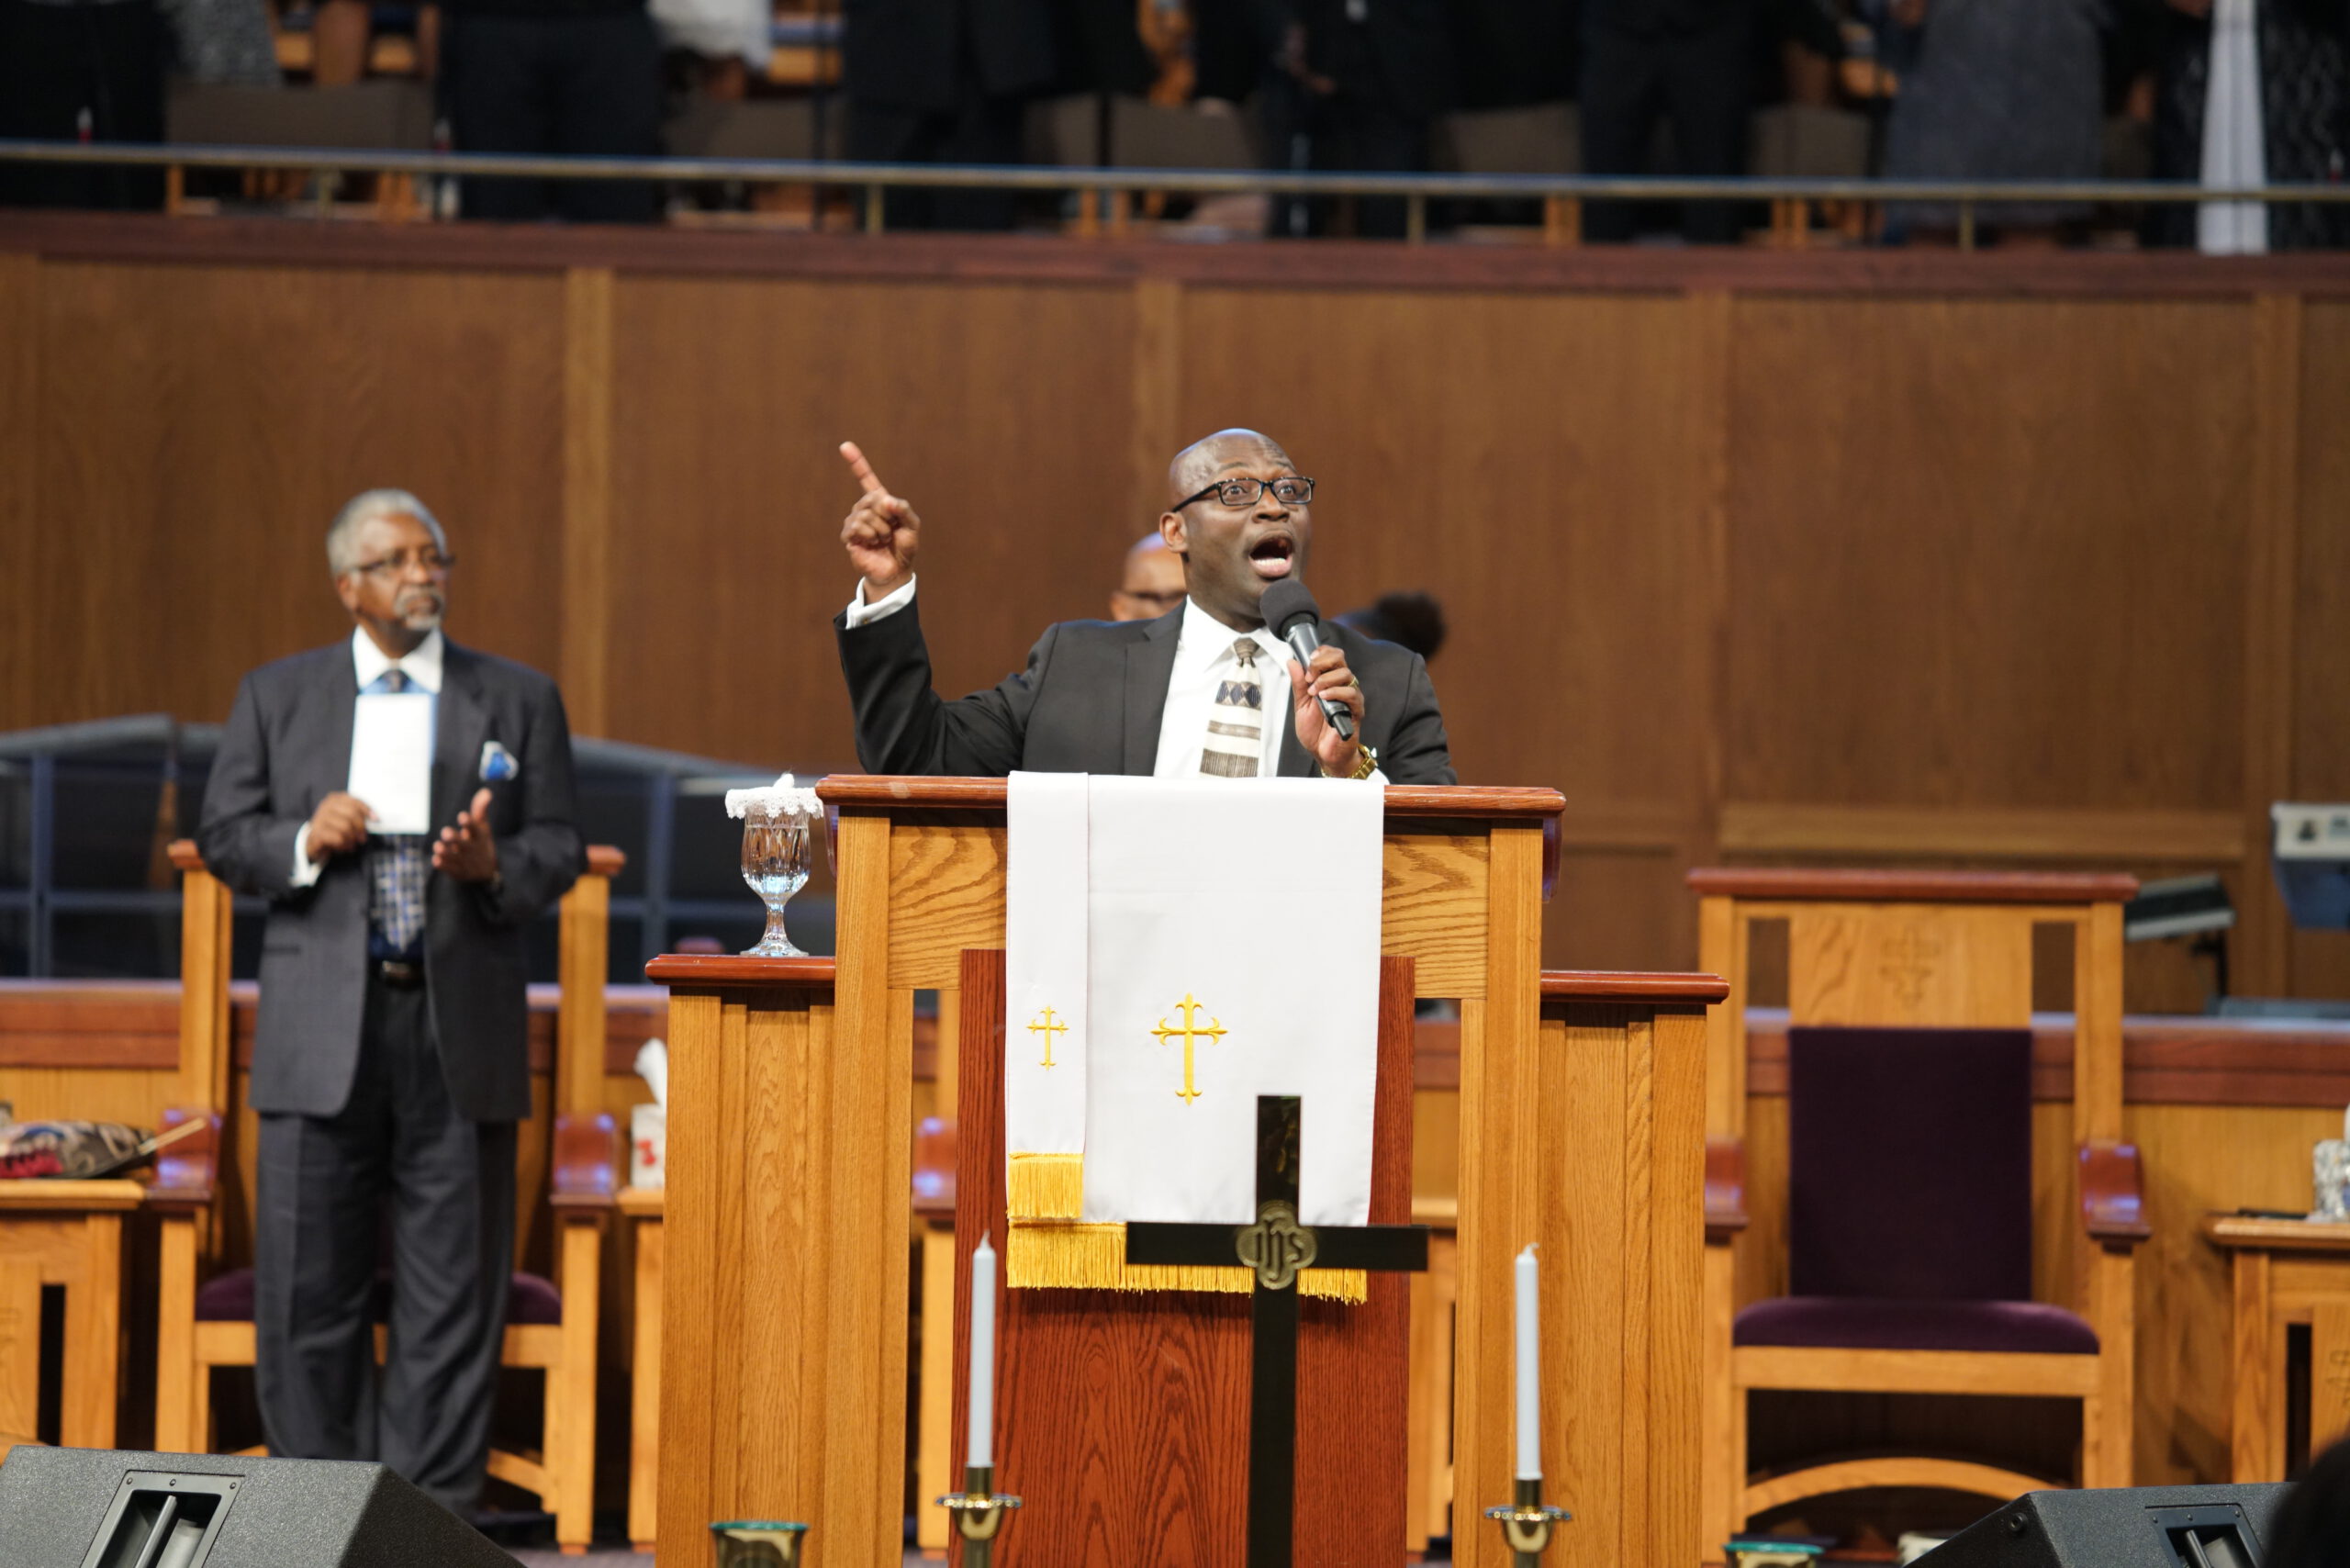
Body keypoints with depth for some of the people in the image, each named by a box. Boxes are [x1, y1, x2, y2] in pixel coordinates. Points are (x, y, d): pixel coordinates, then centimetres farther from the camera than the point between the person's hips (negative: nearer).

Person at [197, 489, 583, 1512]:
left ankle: (432, 1515, 6)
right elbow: (223, 838, 8)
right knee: (308, 1284, 0)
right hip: (322, 1033, 0)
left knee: (452, 1286, 0)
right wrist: (305, 841, -11)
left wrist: (497, 864, -16)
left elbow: (560, 851, 6)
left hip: (460, 1032, 0)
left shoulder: (519, 700, 10)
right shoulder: (275, 696, 11)